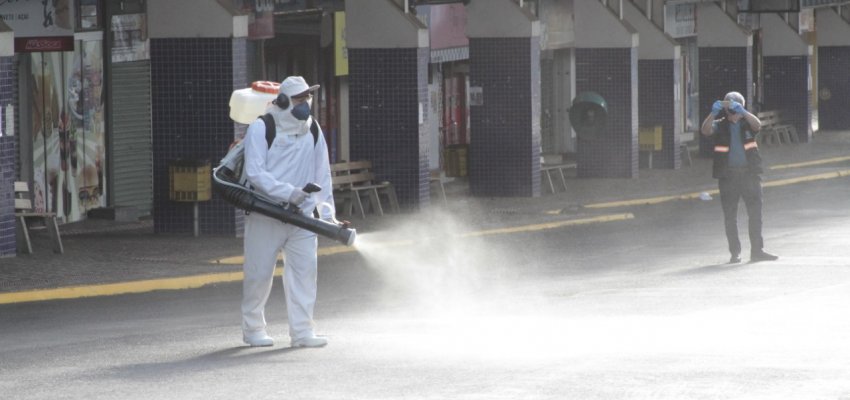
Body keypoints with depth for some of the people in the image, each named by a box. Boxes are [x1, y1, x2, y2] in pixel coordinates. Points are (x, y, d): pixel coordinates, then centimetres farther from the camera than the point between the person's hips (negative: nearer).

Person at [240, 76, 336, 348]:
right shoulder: (261, 129, -7)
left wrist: (327, 211, 4)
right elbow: (255, 172, -15)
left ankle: (302, 331, -1)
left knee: (305, 269, -5)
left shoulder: (312, 132, 9)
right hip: (265, 215, -4)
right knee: (259, 273, 2)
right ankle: (252, 329, 18)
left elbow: (322, 174, 12)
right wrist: (288, 193, -24)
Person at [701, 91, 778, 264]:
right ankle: (735, 252, 6)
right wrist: (713, 113, -30)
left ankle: (757, 250, 2)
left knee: (755, 213, -2)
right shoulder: (720, 125, 6)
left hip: (749, 173, 0)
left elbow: (757, 125, -16)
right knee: (730, 216, 1)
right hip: (728, 176, 0)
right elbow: (706, 130, -13)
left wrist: (742, 111, -31)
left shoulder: (747, 123, 6)